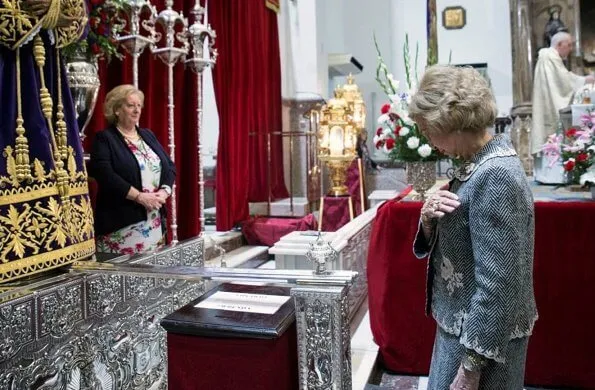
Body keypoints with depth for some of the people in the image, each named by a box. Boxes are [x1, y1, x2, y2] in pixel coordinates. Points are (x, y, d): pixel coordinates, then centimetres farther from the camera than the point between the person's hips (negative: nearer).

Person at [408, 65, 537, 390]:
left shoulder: (495, 176, -24)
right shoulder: (477, 164, 4)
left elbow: (498, 287, -26)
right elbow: (451, 240, 10)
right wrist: (429, 218, -11)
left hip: (483, 336, -9)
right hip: (462, 324, 9)